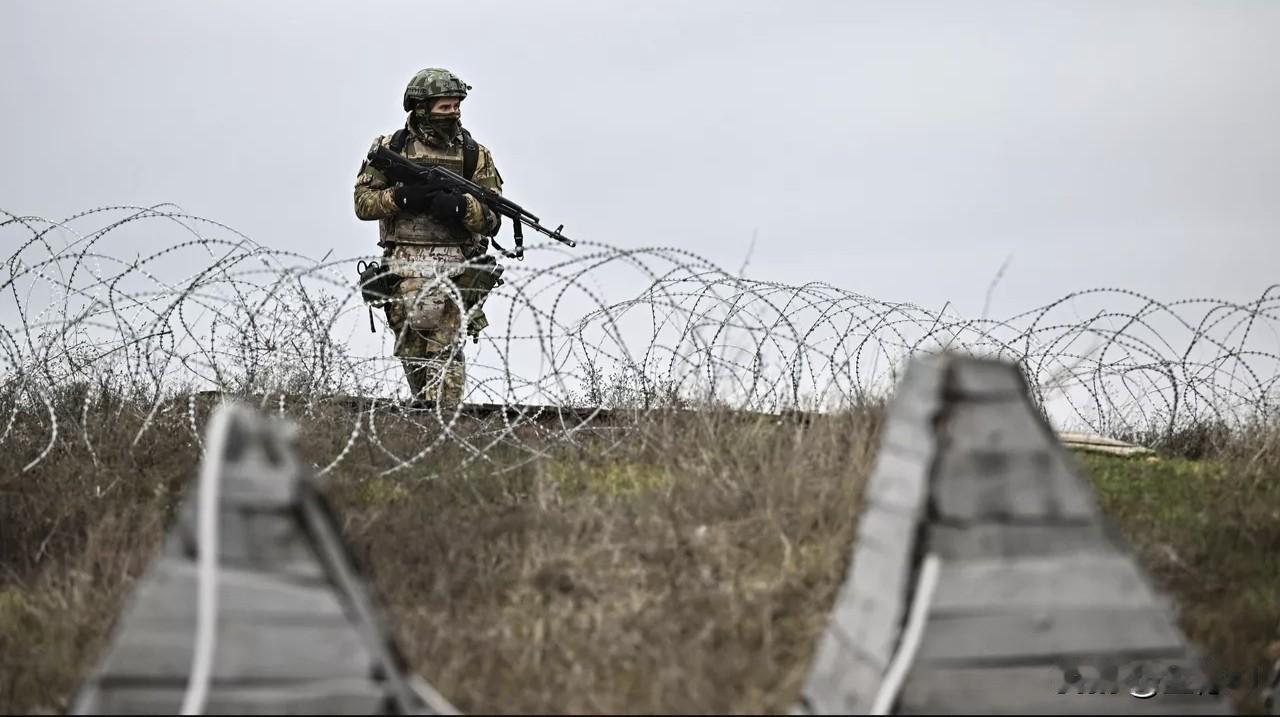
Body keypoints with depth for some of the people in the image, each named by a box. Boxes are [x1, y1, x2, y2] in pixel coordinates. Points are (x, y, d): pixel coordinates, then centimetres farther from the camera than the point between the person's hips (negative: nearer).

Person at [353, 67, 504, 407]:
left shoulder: (475, 155, 6)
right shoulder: (389, 148, 7)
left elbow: (491, 221, 4)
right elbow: (363, 203, 4)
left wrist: (460, 206, -16)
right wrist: (400, 197, -13)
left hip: (454, 268, -1)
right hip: (405, 267, 1)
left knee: (446, 352, -12)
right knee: (412, 352, 4)